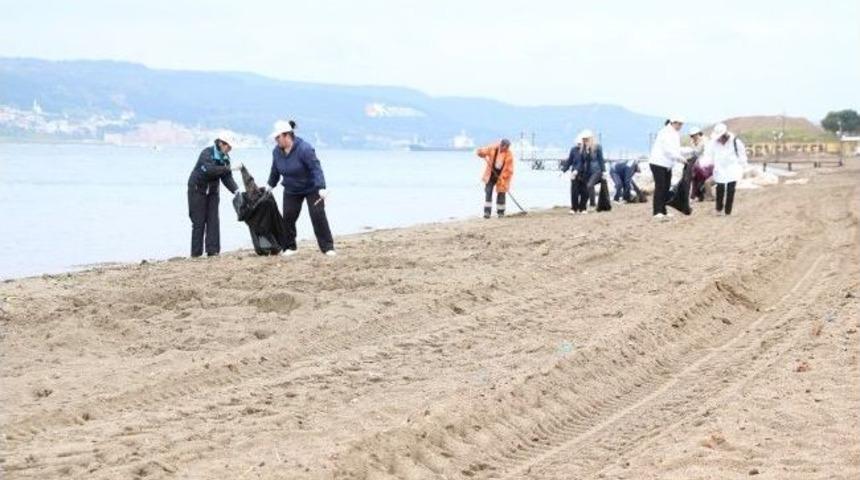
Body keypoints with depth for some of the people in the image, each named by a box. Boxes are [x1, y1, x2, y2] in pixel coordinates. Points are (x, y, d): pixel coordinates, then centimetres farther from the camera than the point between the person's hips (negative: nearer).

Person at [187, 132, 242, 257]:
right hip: (197, 190, -6)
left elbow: (226, 177, -4)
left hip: (212, 191, 6)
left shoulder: (225, 158, -1)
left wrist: (236, 190, -20)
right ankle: (196, 253, 0)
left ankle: (213, 250, -1)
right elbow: (210, 169, -39)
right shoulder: (207, 153, -22)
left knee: (213, 220, -2)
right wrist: (230, 168, -44)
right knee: (199, 221, -5)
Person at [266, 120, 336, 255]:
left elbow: (316, 168, -31)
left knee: (318, 216, -9)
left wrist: (321, 188, -38)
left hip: (312, 189, -5)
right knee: (288, 217, -3)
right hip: (291, 191, 6)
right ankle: (289, 247, 9)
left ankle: (328, 247, -5)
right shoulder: (277, 151, -7)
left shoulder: (304, 149, -28)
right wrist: (270, 185, 19)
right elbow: (275, 170, 10)